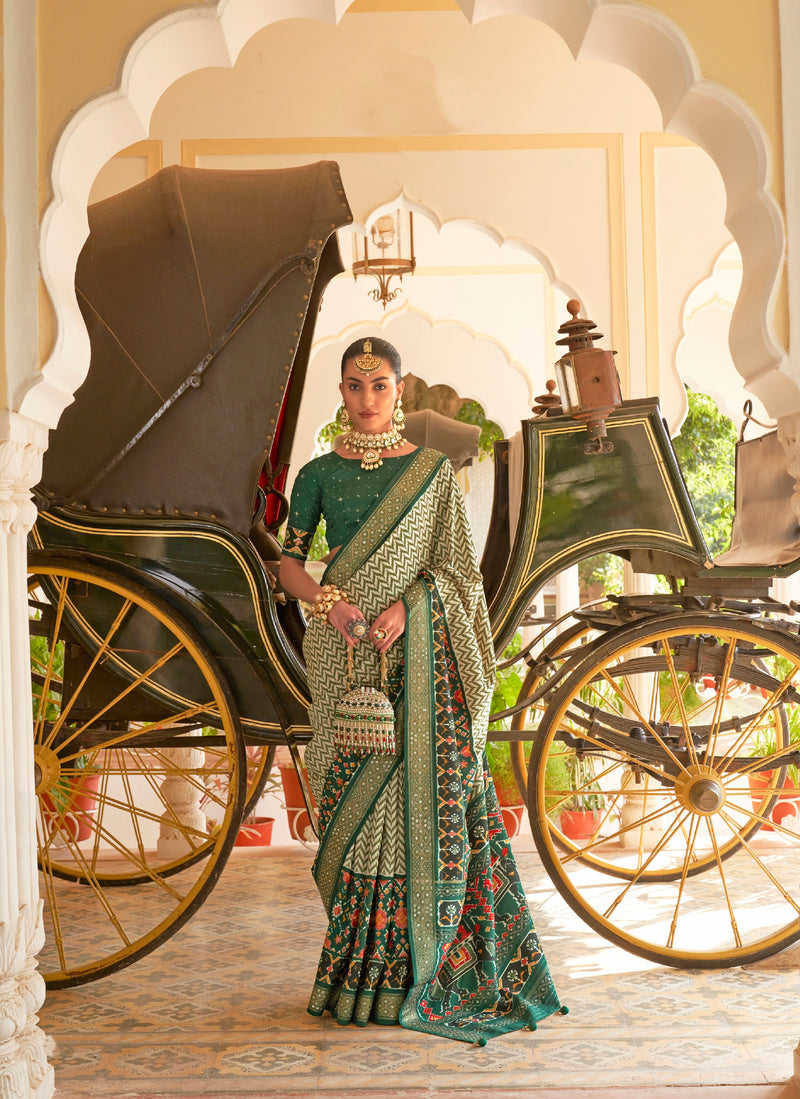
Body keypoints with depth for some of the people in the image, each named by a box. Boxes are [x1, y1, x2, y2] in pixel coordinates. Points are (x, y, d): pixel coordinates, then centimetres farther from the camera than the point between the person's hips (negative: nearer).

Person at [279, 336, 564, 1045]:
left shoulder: (433, 470, 6)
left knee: (423, 789, -3)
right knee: (354, 793, 2)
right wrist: (329, 600, -12)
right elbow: (289, 563, 7)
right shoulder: (319, 474, 7)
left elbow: (452, 564, 3)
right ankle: (361, 960, 14)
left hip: (416, 647, 0)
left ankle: (417, 966, 10)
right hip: (343, 648, 1)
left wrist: (405, 607, -14)